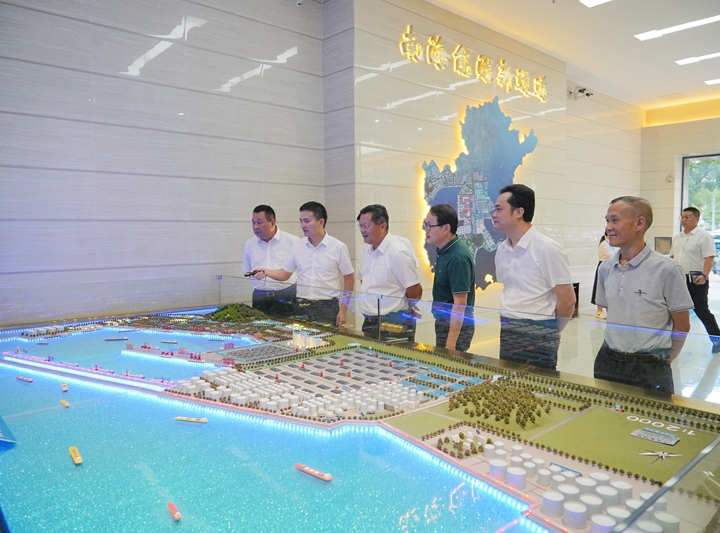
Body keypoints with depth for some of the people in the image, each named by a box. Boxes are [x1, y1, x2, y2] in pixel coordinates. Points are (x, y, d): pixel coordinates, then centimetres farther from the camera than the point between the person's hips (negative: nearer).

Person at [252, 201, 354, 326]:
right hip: (302, 306, 3)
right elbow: (285, 274, 13)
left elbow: (349, 280, 0)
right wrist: (266, 272, -6)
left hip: (328, 306, -3)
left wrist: (343, 310, -4)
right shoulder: (297, 246, 4)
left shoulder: (338, 247, -5)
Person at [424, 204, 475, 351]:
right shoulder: (445, 251, 5)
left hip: (455, 326, -9)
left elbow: (460, 303, -24)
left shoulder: (458, 257, -23)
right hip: (445, 322, 9)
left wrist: (451, 342, -24)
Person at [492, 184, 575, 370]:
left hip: (537, 334, -6)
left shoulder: (547, 249, -14)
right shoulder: (502, 250, 6)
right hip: (506, 331, 6)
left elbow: (567, 299, -10)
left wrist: (549, 331, 2)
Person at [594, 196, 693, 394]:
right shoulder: (606, 268, 3)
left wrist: (662, 360, 4)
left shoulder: (666, 269, -11)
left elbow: (682, 325, -4)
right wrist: (615, 351, 12)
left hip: (649, 369, -4)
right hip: (608, 362, 5)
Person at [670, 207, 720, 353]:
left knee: (702, 311, -3)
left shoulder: (704, 236, -10)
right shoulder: (677, 237, 12)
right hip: (678, 279, 7)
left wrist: (704, 275, -28)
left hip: (696, 280, -7)